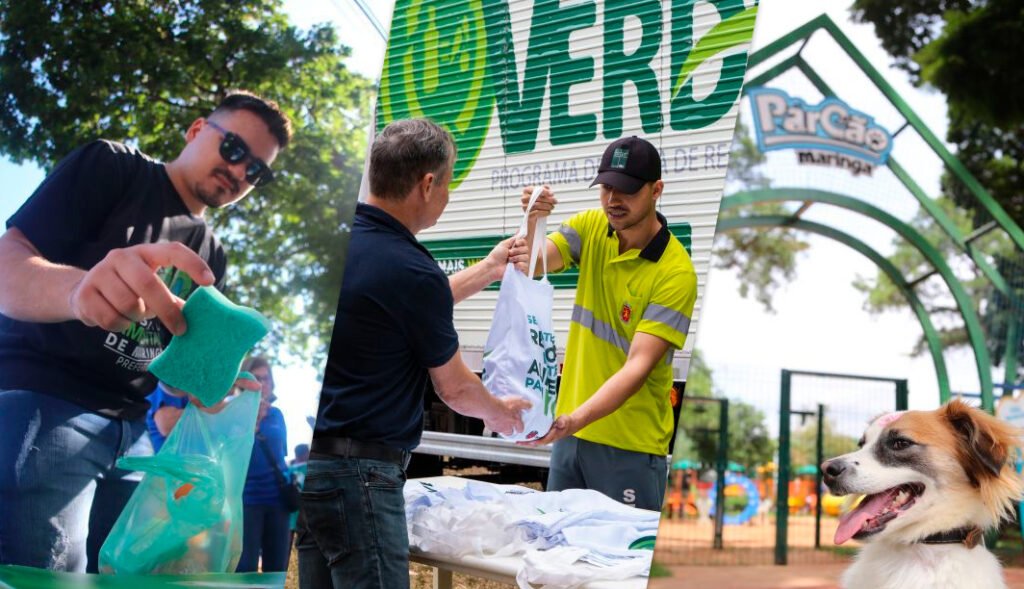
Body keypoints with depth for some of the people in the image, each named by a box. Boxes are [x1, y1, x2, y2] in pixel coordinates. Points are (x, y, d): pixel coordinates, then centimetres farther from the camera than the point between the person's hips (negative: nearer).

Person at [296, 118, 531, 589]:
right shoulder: (411, 270, -19)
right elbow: (453, 388, -3)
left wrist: (489, 270, 29)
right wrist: (499, 414, 17)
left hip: (304, 457, 9)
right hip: (357, 471, -9)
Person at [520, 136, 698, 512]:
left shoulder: (675, 272, -19)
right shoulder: (590, 227, 0)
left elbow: (638, 365, -25)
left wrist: (575, 419, -35)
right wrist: (533, 222, -33)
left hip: (630, 445, -6)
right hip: (570, 432, 6)